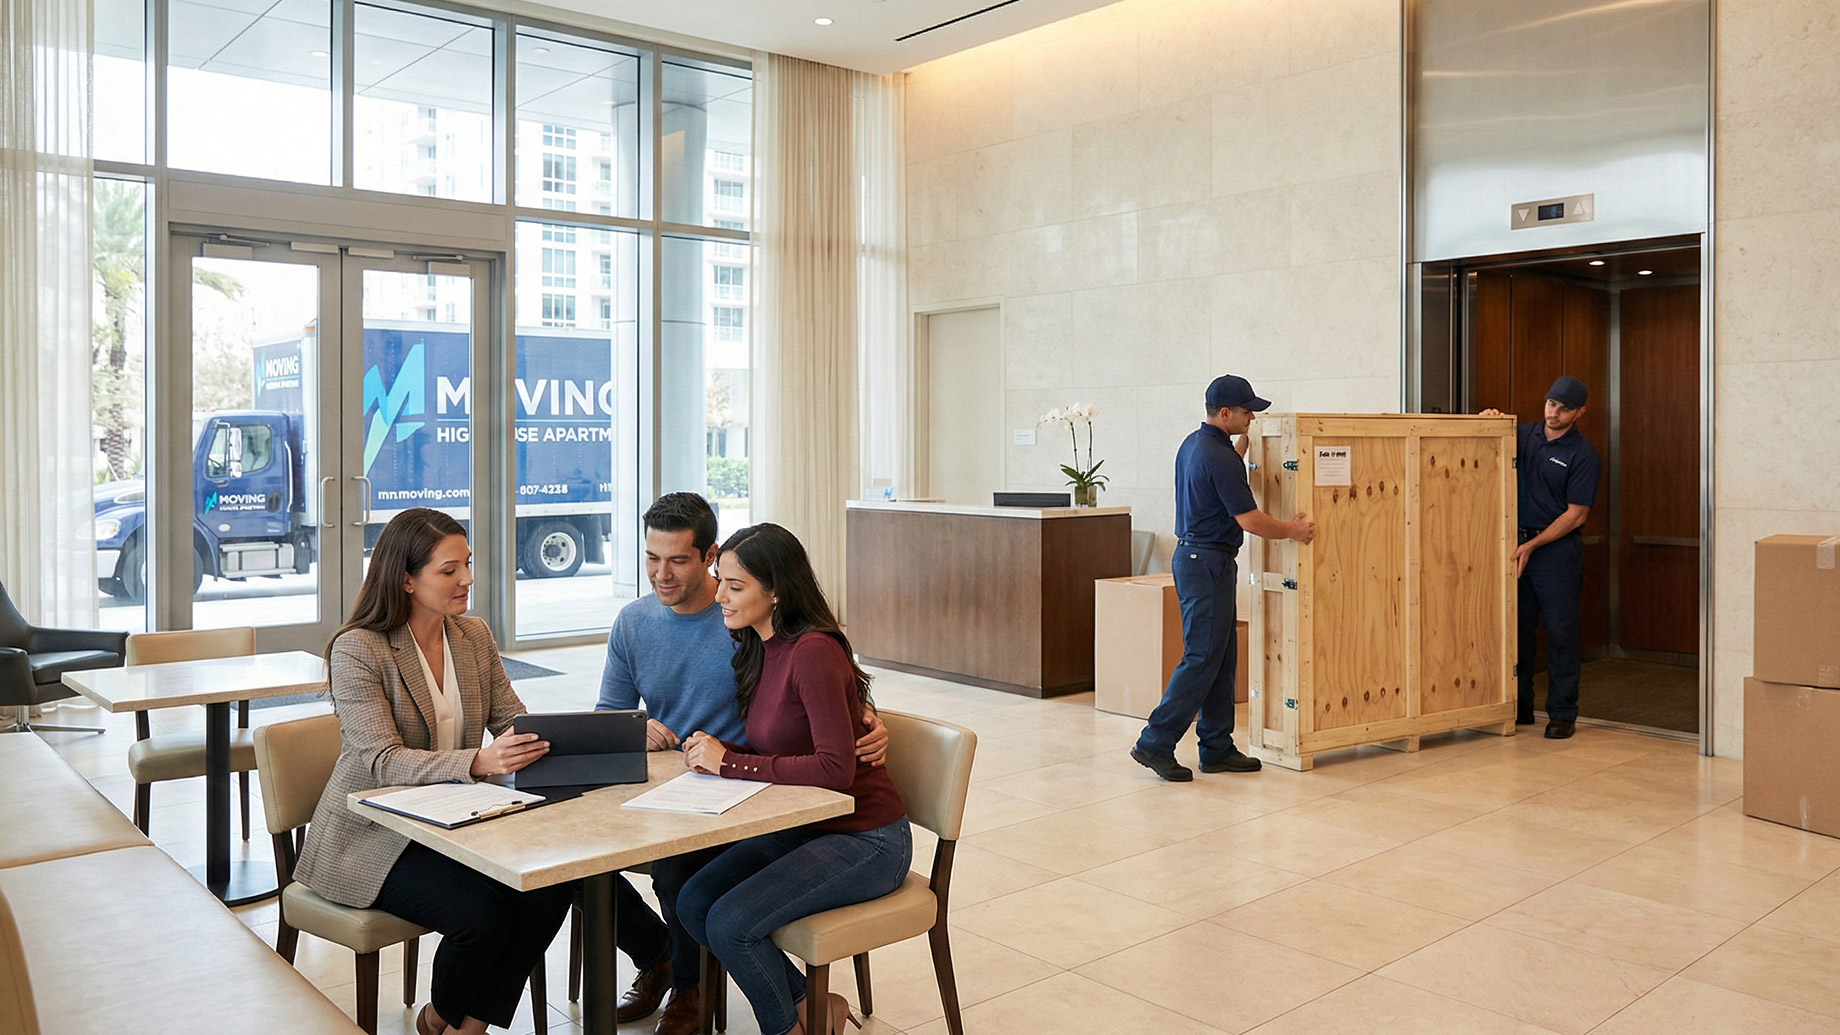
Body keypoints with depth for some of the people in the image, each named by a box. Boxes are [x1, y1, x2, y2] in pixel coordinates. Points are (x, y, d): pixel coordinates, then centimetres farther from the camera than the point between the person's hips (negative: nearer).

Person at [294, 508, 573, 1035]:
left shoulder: (474, 636, 5)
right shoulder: (358, 649, -15)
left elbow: (514, 722, 2)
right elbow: (383, 762, -24)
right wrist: (478, 761, -40)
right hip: (372, 835, -6)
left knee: (552, 882, -19)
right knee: (480, 910, -27)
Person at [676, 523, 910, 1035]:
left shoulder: (813, 652, -22)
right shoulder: (758, 650, 6)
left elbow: (835, 767, -28)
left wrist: (730, 761, -22)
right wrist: (711, 752, -7)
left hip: (866, 839, -9)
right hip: (800, 827, 9)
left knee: (731, 924, -19)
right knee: (694, 903, -2)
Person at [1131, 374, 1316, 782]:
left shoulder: (1194, 443, 11)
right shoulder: (1218, 456, -19)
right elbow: (1248, 519, -18)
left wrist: (1244, 443, 24)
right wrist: (1292, 531, -2)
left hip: (1192, 555, 10)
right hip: (1207, 564, -10)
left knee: (1221, 657, 12)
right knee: (1201, 658, -6)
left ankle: (1217, 748, 16)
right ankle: (1156, 744, -4)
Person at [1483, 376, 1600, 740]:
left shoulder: (1582, 454, -7)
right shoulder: (1526, 434, 8)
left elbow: (1575, 515, -9)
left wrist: (1533, 545, -15)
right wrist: (1490, 423, -15)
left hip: (1557, 548, -5)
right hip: (1518, 544, 5)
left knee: (1561, 633, -1)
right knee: (1519, 629, 10)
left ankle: (1563, 714, 7)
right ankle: (1520, 708, 19)